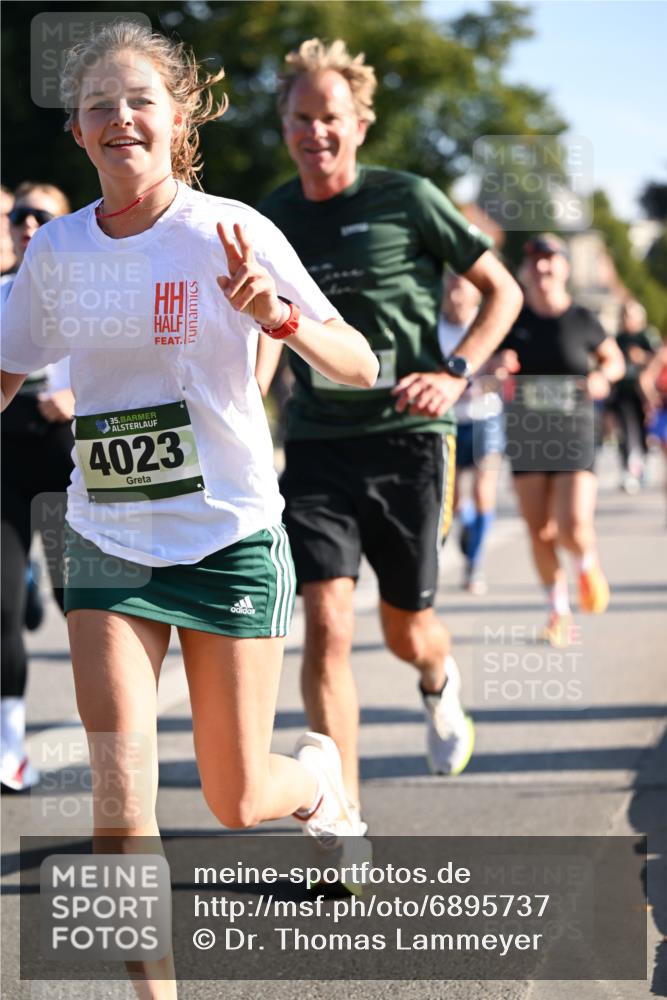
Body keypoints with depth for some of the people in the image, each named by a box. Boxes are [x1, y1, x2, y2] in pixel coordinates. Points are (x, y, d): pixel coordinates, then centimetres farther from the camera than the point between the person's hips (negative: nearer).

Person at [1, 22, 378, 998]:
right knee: (118, 792, -13)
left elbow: (360, 367, -11)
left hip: (230, 538, -2)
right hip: (106, 543, 2)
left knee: (235, 803, 6)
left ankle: (320, 771, 42)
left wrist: (277, 315, -29)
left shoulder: (229, 231, -10)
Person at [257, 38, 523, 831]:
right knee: (325, 625, -14)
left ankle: (439, 682, 51)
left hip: (407, 439, -2)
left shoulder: (407, 200, -4)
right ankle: (344, 821, -10)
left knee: (405, 630, 11)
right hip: (316, 445, 2)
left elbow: (503, 290, 2)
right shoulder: (273, 220, 5)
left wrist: (456, 373, -12)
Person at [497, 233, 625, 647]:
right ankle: (559, 610, 17)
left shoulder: (582, 320, -2)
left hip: (574, 431, -2)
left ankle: (589, 563, 23)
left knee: (574, 527, -14)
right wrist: (499, 365, -12)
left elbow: (614, 360, 12)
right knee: (539, 531, 1)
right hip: (525, 432, 2)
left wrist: (602, 376, -9)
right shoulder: (513, 321, 2)